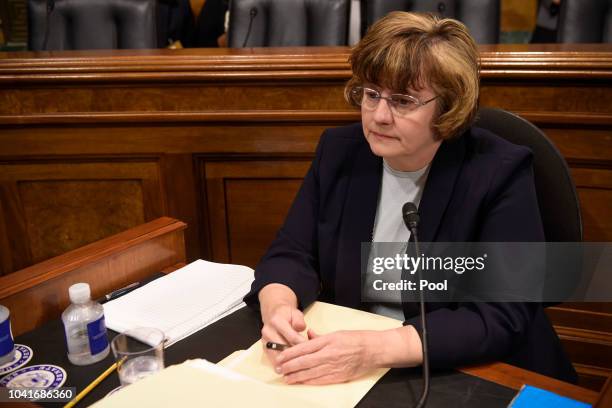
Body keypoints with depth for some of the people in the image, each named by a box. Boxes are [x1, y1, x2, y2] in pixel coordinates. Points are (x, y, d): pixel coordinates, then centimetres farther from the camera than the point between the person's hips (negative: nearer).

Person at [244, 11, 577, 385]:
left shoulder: (500, 173, -14)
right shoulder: (339, 149, -1)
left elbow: (501, 317, -19)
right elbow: (292, 254, -1)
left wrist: (376, 349, -30)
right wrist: (277, 310, -23)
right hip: (347, 371, 4)